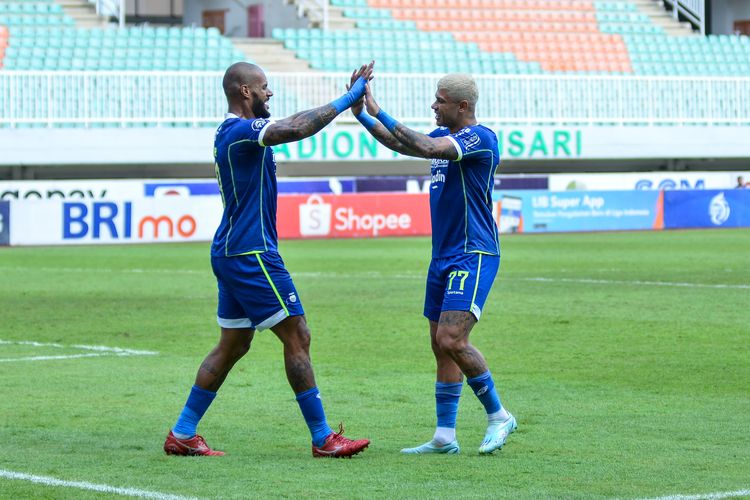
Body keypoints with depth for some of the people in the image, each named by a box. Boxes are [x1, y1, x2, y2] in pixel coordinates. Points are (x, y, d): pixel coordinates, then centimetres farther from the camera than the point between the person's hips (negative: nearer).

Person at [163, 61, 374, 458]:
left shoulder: (231, 131, 15)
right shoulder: (242, 131, -18)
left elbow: (293, 127, 21)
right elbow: (298, 129, -30)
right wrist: (352, 95, -23)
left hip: (232, 254, 11)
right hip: (251, 256, -11)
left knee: (233, 344, 14)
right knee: (297, 338, -5)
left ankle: (182, 435, 16)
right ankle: (323, 439, 0)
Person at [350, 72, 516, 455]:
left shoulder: (481, 138, -14)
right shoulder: (445, 135, 13)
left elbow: (425, 147, -27)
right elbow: (401, 144, 25)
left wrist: (378, 113, -24)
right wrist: (362, 114, 14)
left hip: (473, 256, -9)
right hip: (443, 257, 9)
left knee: (452, 340, -18)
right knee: (441, 346, 7)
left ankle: (498, 416, -2)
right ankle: (445, 437, 11)